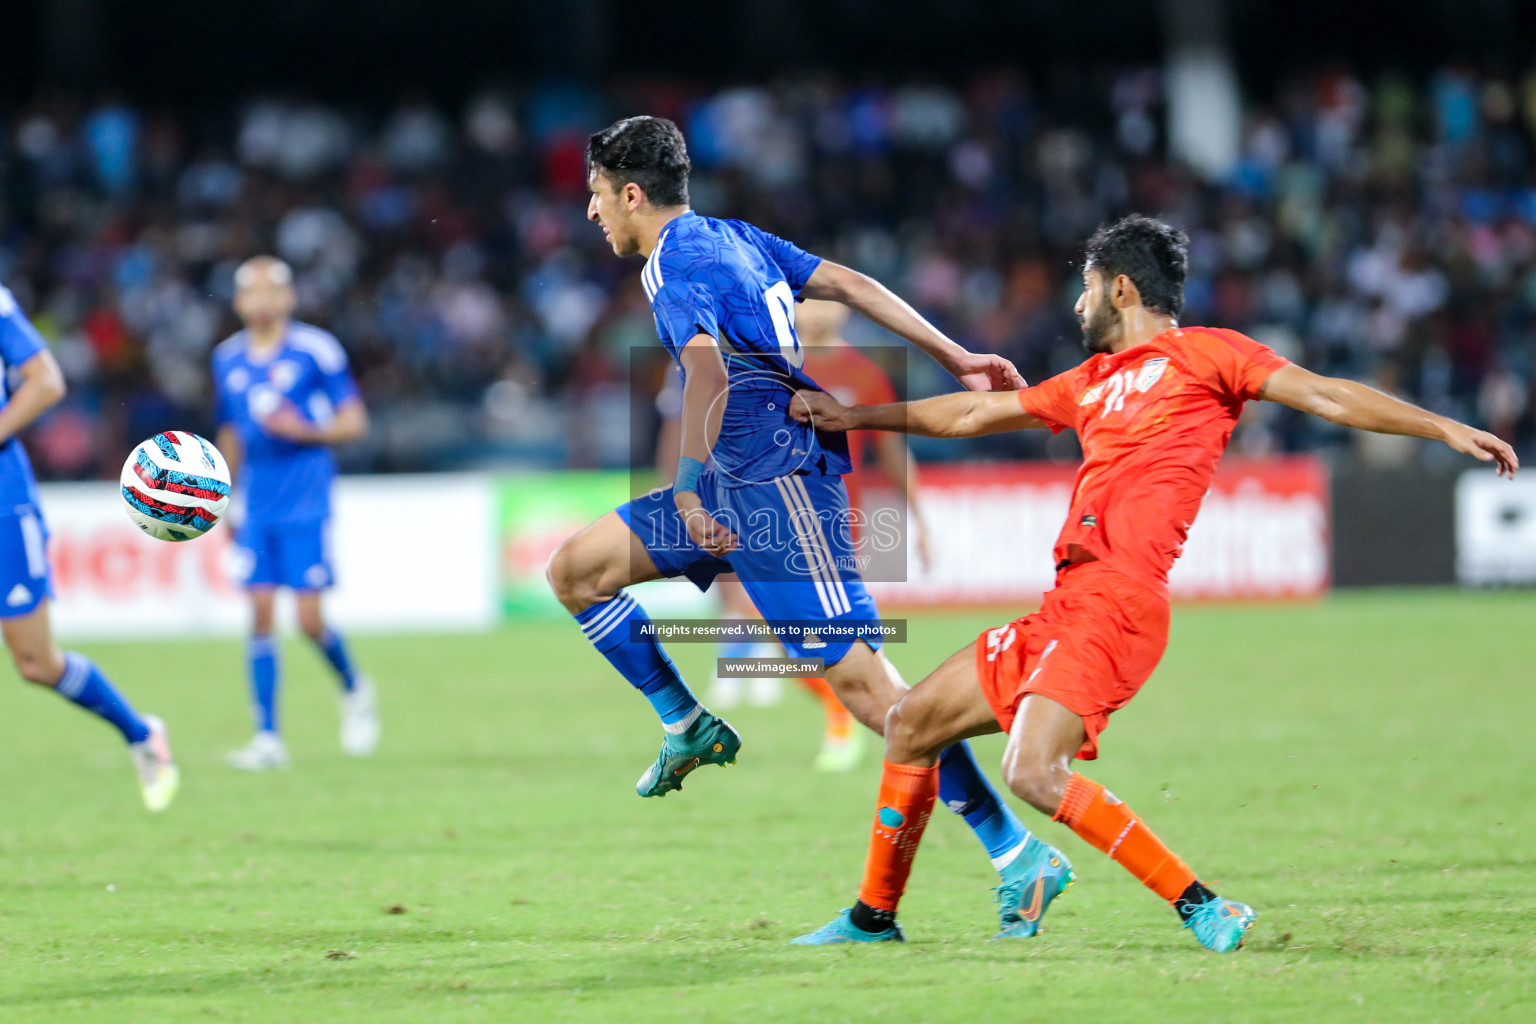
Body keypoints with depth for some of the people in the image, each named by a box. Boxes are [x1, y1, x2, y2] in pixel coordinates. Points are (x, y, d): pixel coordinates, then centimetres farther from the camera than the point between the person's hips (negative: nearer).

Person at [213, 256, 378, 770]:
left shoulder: (315, 350, -5)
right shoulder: (228, 358, 10)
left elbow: (353, 422, -1)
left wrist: (303, 430, -18)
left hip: (307, 502, -4)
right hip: (256, 507, 4)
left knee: (310, 619, -8)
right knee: (260, 612, -4)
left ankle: (355, 690, 21)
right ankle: (268, 737, -1)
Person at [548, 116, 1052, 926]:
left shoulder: (676, 266, -11)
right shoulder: (730, 238, 17)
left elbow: (708, 374, -28)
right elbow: (849, 284, 16)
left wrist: (688, 493, -34)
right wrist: (955, 359, 17)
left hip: (774, 483, -10)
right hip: (740, 485, 10)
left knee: (864, 684, -13)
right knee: (574, 571, 12)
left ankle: (1017, 857, -14)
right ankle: (688, 728, 16)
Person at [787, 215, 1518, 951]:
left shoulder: (1201, 353, 4)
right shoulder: (1092, 381, 26)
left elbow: (1326, 396, -1)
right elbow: (974, 414, 37)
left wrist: (1447, 429, -10)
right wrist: (855, 417, 43)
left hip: (1116, 603, -9)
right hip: (1064, 604, 9)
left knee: (1034, 771, -26)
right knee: (910, 724, 13)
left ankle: (1202, 908, -19)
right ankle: (874, 914, 26)